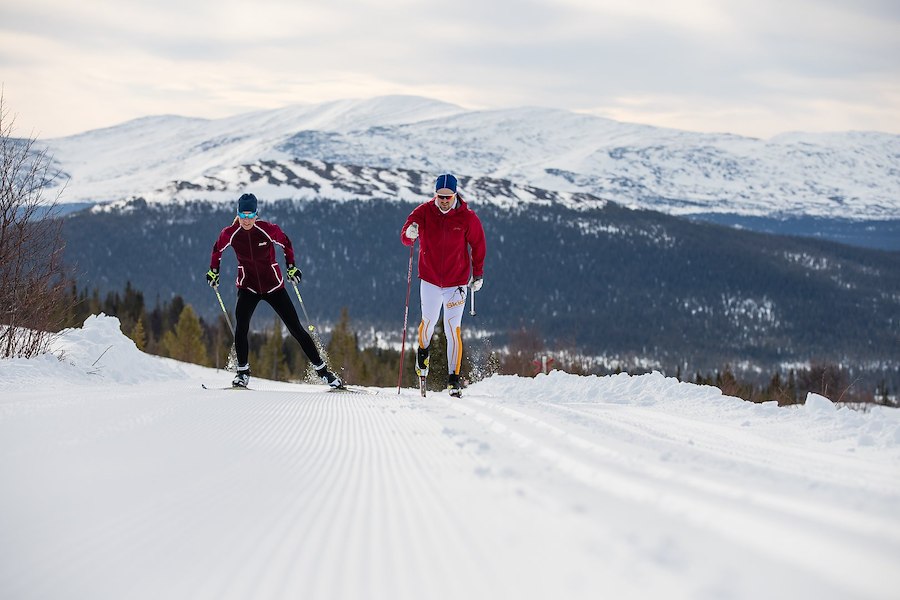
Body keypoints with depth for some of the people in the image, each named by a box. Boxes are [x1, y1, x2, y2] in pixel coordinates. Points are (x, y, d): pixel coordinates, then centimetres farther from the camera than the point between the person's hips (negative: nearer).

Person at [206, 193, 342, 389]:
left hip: (274, 286, -1)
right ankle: (243, 372, -1)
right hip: (248, 288, 1)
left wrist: (291, 268, 5)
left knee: (296, 329, -1)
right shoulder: (230, 233, -12)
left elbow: (286, 245, 3)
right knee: (241, 329, -20)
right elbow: (217, 249, 10)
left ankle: (322, 370, 7)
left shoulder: (268, 230, -17)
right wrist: (213, 271, 13)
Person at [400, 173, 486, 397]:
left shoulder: (467, 217, -8)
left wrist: (478, 274, 6)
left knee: (453, 329, -6)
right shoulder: (424, 212, -7)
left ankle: (454, 377, 0)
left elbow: (478, 245, 5)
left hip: (456, 282, -1)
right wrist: (409, 234, -37)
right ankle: (423, 350, 45)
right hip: (430, 279, 1)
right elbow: (405, 238, -13)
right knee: (428, 321, 12)